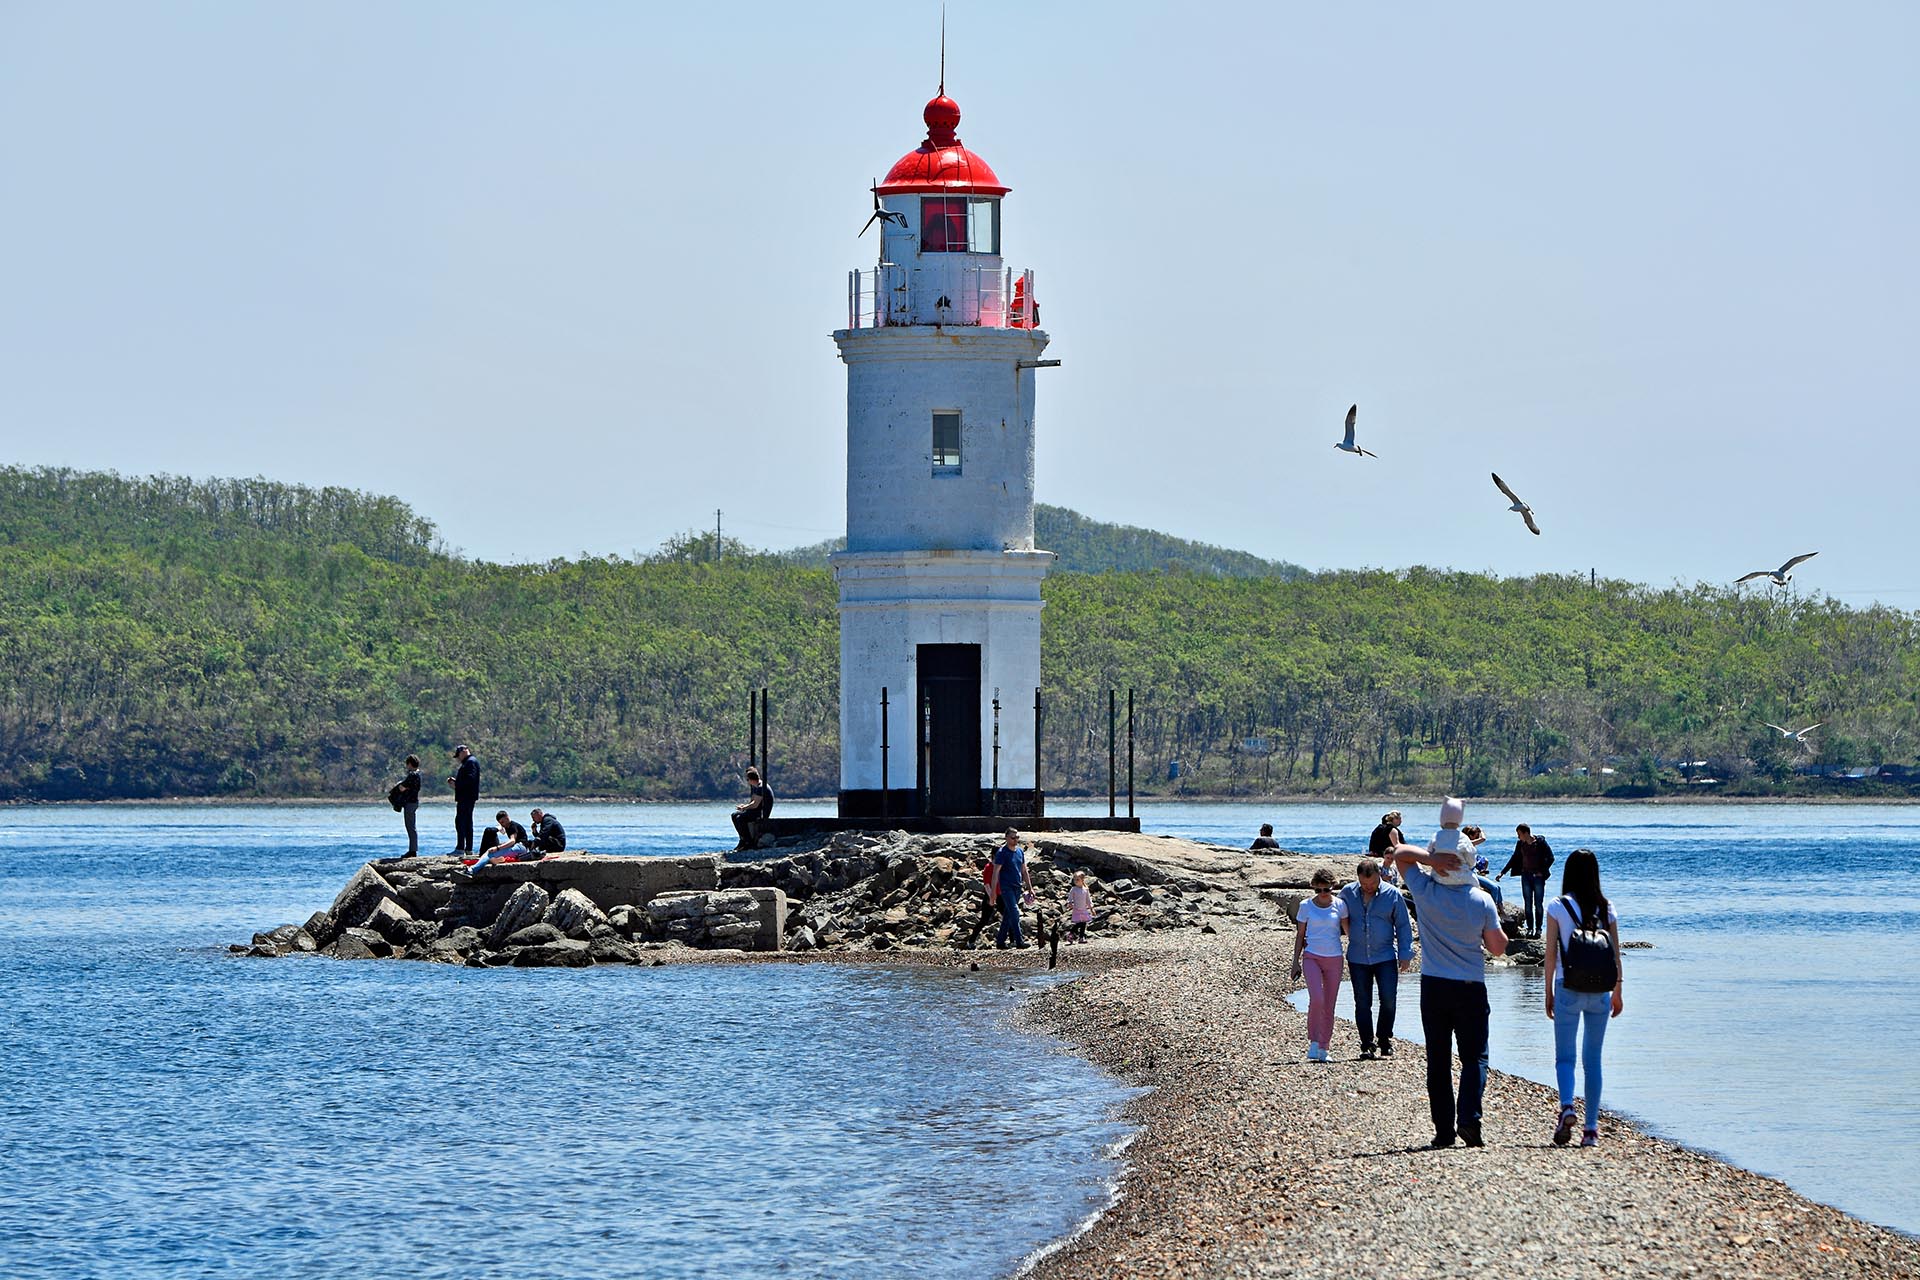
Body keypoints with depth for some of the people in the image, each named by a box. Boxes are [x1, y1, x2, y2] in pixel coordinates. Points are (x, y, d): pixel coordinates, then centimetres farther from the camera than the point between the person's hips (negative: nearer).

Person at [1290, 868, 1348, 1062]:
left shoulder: (1339, 905, 0)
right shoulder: (1306, 906, 0)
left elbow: (1348, 930, 8)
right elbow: (1300, 935, 6)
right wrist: (1296, 962, 6)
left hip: (1334, 959, 2)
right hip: (1312, 957, -2)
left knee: (1329, 1006, 4)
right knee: (1316, 999, -20)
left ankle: (1323, 1048, 12)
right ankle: (1313, 1042, -9)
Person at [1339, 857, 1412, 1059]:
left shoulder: (1393, 895, -2)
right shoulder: (1348, 893, 2)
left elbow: (1403, 926, 4)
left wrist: (1405, 954, 1)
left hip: (1385, 957, -2)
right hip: (1357, 958, 2)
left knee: (1388, 999, -8)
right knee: (1362, 1003, 3)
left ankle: (1384, 1038, 10)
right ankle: (1366, 1044, 10)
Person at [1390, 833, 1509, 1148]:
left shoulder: (1425, 891, -8)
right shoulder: (1482, 900, -8)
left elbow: (1400, 852, 5)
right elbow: (1499, 947, -2)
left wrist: (1431, 859, -12)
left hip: (1433, 988, 1)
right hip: (1471, 989, -1)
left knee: (1437, 1062, 8)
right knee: (1474, 1057, 5)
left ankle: (1444, 1130, 5)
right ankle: (1469, 1117, -16)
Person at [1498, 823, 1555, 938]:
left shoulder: (1540, 842, -8)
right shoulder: (1520, 844, 4)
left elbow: (1550, 858, -4)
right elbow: (1514, 859, 14)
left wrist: (1542, 872, -8)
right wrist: (1502, 873, 11)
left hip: (1538, 876, -4)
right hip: (1526, 875, 4)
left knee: (1538, 904, -1)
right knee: (1527, 904, 2)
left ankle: (1538, 929, 5)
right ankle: (1530, 928, 6)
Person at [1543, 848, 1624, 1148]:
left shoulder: (1558, 907, -5)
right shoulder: (1606, 909, 3)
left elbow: (1551, 954, -4)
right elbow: (1616, 954, 5)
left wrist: (1549, 992, 5)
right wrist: (1617, 992, 15)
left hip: (1568, 990, -2)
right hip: (1600, 993, 3)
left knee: (1564, 1056, 3)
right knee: (1593, 1060, 10)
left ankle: (1567, 1107, -23)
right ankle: (1591, 1127, 8)